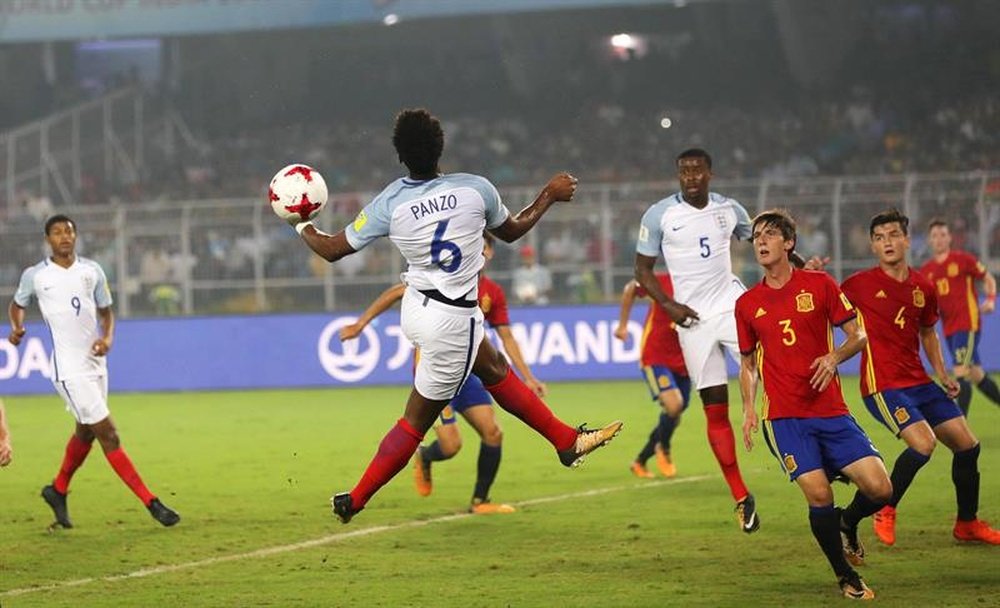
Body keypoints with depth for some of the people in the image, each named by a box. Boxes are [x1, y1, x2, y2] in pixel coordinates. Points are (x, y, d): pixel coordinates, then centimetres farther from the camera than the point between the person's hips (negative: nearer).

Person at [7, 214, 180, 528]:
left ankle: (58, 491, 41)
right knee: (108, 435, -9)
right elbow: (17, 305, 15)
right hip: (69, 369, -6)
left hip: (95, 362, 6)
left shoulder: (92, 270, 6)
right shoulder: (35, 276, -3)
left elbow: (106, 311, 14)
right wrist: (17, 328, -5)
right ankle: (151, 503, -8)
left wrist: (107, 338, -5)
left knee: (85, 432, 18)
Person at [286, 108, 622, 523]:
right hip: (452, 322, -5)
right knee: (416, 422, 5)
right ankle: (355, 501, 8)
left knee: (496, 370, 23)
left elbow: (332, 250, -3)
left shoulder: (390, 203, -11)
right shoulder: (475, 189, -15)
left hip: (416, 307, 5)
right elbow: (512, 230, 6)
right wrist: (550, 195, 21)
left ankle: (567, 441, 34)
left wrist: (303, 227, 17)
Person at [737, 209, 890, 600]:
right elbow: (748, 363, 17)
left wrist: (835, 357, -15)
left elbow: (857, 336, 6)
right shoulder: (746, 304, 8)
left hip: (831, 411, 0)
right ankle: (846, 578, 4)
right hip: (784, 417, 0)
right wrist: (748, 409, 2)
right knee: (818, 494, -15)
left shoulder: (820, 285, 3)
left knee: (879, 488, -10)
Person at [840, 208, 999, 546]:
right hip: (883, 385, -6)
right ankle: (885, 512, -5)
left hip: (919, 382, 6)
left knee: (968, 445, 6)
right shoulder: (861, 284, -8)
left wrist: (943, 375, 14)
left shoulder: (923, 288, 8)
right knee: (923, 443, -26)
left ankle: (968, 523, 24)